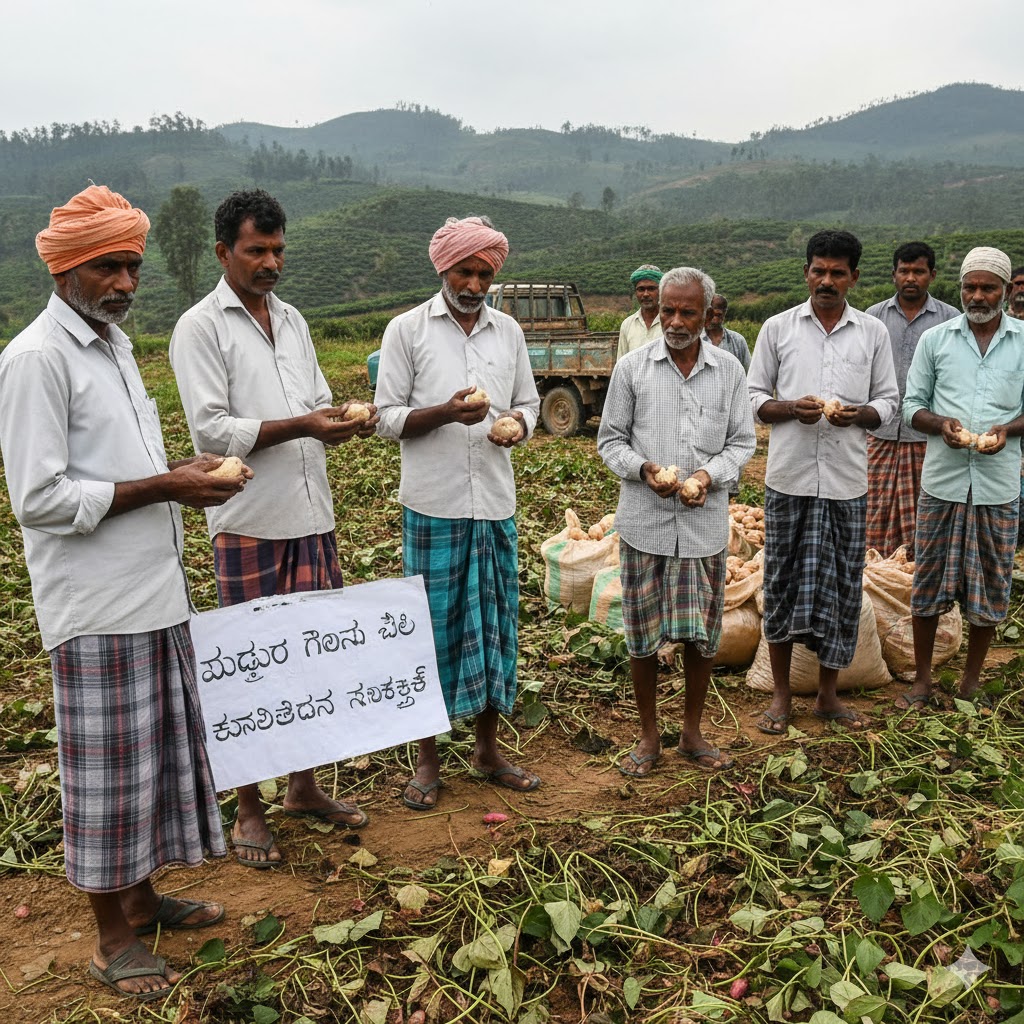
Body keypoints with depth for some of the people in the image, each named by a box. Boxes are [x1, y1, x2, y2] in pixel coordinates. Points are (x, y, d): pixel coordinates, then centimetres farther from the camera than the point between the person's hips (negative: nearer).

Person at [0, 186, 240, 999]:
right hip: (98, 606, -8)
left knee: (157, 749, 16)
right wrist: (165, 487, -18)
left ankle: (141, 896, 34)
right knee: (107, 769, 3)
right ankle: (114, 940, 19)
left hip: (153, 591, 8)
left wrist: (182, 474, 7)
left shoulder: (116, 343, 14)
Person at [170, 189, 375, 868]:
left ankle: (304, 788, 28)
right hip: (249, 525, -6)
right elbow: (211, 430, -12)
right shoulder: (201, 327, -5)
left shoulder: (293, 320, 15)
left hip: (312, 517, 6)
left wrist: (345, 421, -4)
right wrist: (301, 425, -20)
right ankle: (249, 811, 18)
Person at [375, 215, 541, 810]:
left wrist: (519, 423, -7)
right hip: (434, 506, -4)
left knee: (496, 622, 9)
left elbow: (529, 404, 16)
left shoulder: (509, 331, 11)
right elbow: (388, 418, -3)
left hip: (496, 504, 4)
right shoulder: (407, 330, -1)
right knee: (432, 625, 2)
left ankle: (489, 750, 25)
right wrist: (447, 412, -20)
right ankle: (428, 760, 17)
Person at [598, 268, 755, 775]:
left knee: (702, 632, 9)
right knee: (641, 632, 6)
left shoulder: (729, 370, 5)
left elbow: (742, 442, 8)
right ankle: (649, 736, 23)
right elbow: (610, 439, 4)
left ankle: (693, 733, 28)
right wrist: (643, 469, -15)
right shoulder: (632, 367, 0)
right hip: (644, 522, -1)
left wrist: (711, 474, -12)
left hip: (705, 523, 2)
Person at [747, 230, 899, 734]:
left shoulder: (873, 333, 7)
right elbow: (753, 397, 5)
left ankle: (827, 695, 22)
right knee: (782, 581, 5)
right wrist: (792, 409, -15)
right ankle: (781, 695, 19)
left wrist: (857, 414, -12)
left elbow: (888, 400, 10)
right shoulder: (778, 328, 4)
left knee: (842, 586, 6)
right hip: (789, 478, -1)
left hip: (846, 480, 1)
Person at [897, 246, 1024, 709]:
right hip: (942, 480, 0)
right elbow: (912, 404, 6)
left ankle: (972, 679, 26)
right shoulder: (935, 339, 5)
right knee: (928, 580, 5)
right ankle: (922, 678, 20)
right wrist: (941, 424, -14)